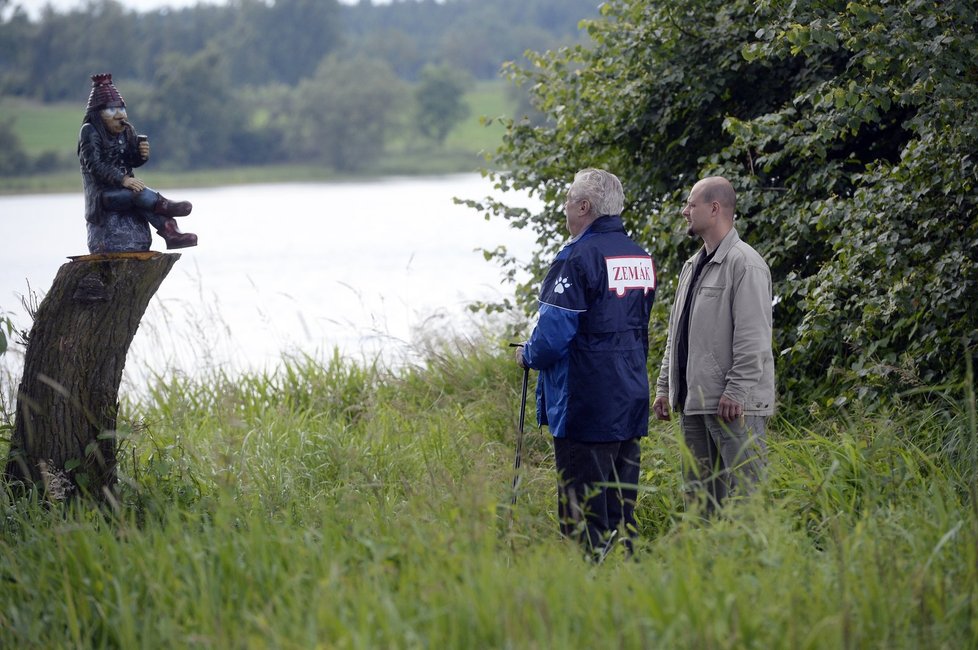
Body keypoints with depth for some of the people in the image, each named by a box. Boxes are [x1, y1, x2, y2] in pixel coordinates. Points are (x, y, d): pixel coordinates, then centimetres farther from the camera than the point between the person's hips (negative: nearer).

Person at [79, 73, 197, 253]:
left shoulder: (126, 130, 12)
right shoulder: (89, 132, -9)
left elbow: (133, 162, 14)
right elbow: (95, 165, -19)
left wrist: (142, 155, -11)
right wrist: (122, 179, -31)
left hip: (123, 187, 6)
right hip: (102, 194, -6)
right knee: (138, 193, -33)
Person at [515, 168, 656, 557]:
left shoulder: (579, 258, -15)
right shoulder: (641, 257, 12)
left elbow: (554, 334, -18)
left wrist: (528, 356, 1)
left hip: (585, 407, -8)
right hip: (631, 403, 8)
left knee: (582, 514, -4)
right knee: (621, 507, 12)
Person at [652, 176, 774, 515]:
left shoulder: (744, 264, -10)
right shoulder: (692, 266, 20)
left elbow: (753, 338, -16)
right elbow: (677, 332, 24)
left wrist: (736, 393, -21)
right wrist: (664, 387, 18)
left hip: (733, 407, -9)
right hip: (693, 403, 9)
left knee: (743, 498, -10)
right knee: (699, 499, 11)